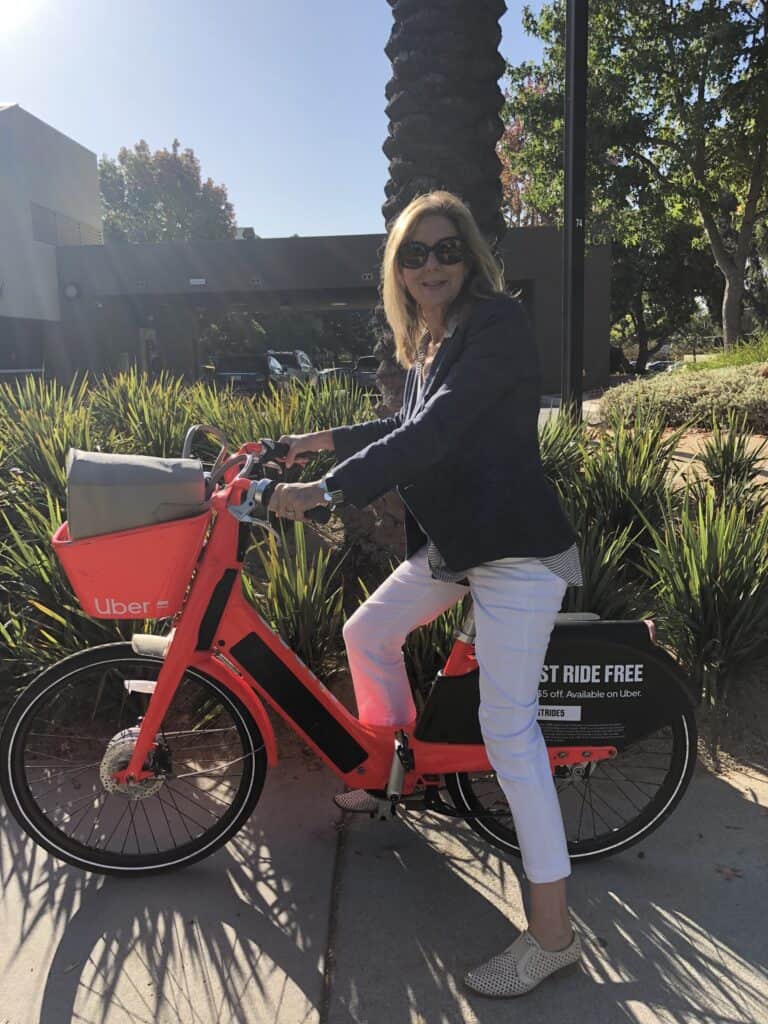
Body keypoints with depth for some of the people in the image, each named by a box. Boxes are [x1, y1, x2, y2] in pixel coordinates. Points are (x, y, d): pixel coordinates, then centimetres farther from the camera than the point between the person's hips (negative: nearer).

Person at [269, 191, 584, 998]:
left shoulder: (496, 322, -15)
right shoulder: (428, 344, 13)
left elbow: (437, 433, -26)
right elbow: (410, 429, 25)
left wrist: (322, 491, -28)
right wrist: (316, 440, 23)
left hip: (518, 551, -9)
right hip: (453, 543, 9)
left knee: (507, 728, -10)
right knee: (368, 632, 16)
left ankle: (552, 934, 3)